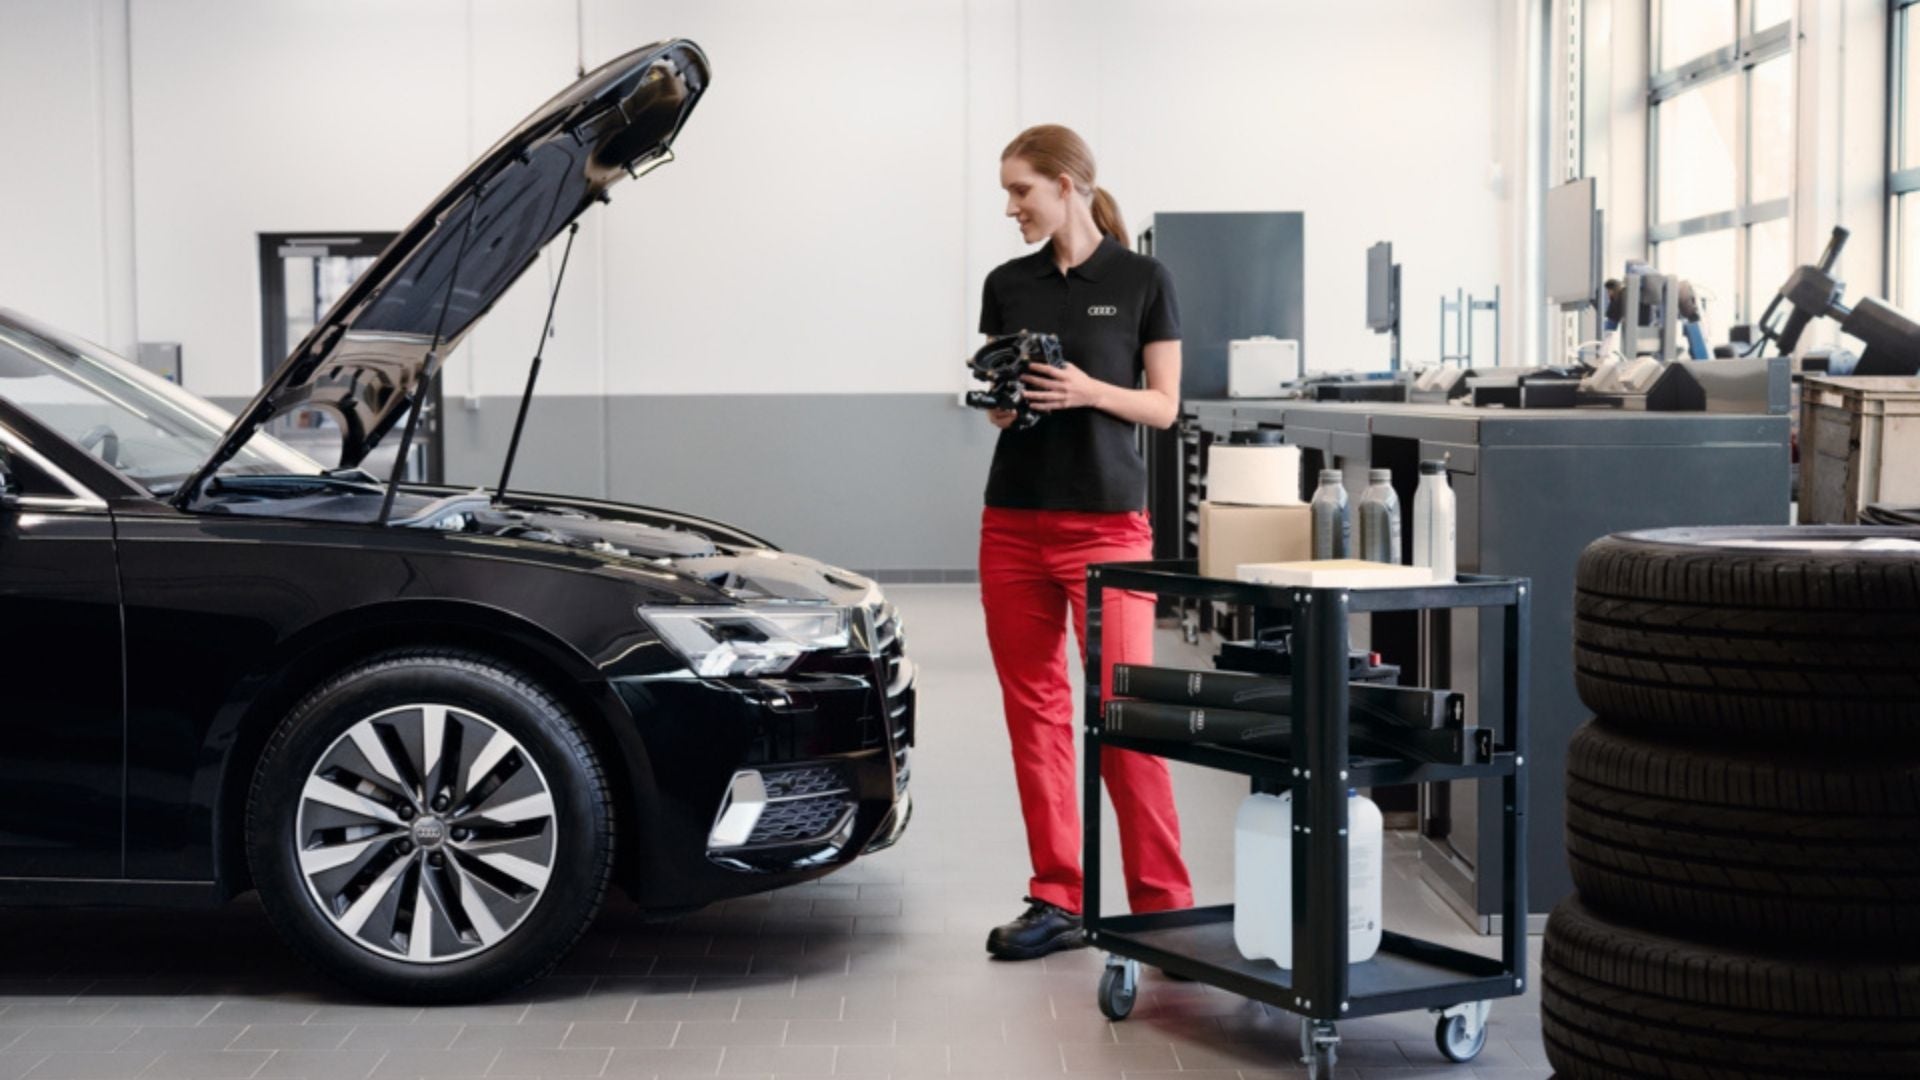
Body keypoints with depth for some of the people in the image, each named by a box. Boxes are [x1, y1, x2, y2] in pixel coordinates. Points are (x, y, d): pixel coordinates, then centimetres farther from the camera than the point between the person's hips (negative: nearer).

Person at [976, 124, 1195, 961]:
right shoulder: (1006, 284, 9)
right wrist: (998, 402, -8)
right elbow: (998, 403, 14)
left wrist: (1090, 392, -18)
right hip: (1014, 519, 5)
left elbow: (1163, 405, -2)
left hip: (1107, 521, -5)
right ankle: (1057, 901, 13)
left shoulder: (1141, 280, -3)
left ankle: (1162, 906, 1)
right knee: (1034, 711, 6)